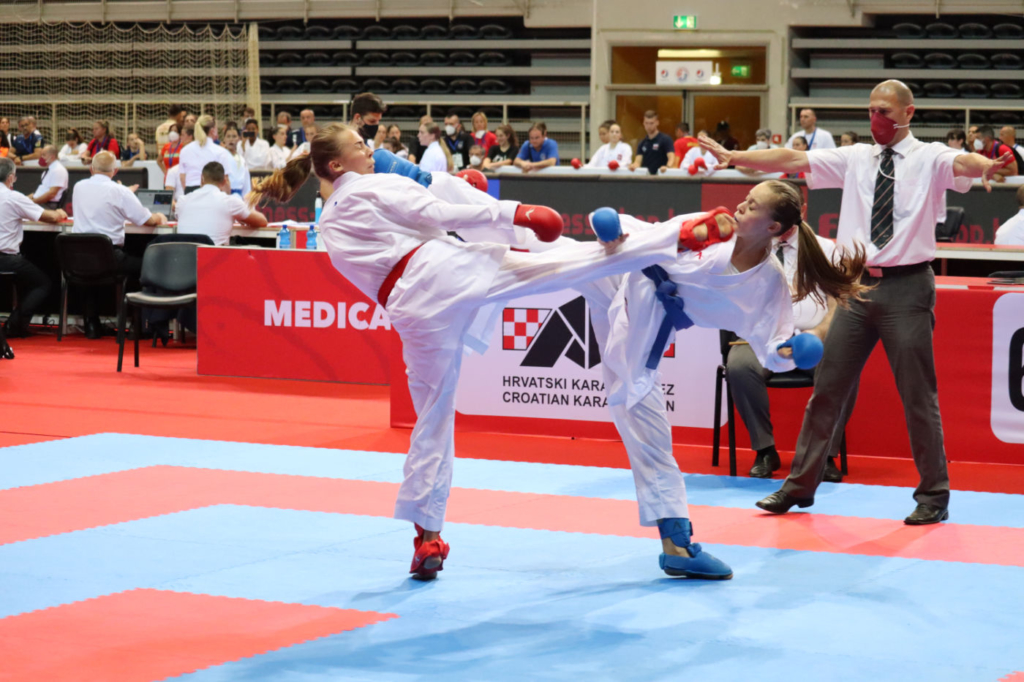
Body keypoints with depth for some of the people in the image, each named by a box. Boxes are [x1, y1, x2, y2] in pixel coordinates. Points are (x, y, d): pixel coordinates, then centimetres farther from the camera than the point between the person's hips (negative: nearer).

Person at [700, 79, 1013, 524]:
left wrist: (987, 166, -48)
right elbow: (791, 159, 2)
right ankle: (801, 484, 20)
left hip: (906, 287, -4)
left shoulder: (929, 158, -3)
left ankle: (934, 495, 14)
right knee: (828, 386, 9)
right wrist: (734, 157, -8)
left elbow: (962, 162, -25)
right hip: (858, 284, 4)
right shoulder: (855, 158, 9)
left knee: (918, 394, 1)